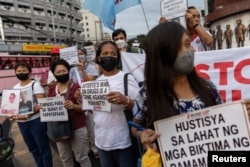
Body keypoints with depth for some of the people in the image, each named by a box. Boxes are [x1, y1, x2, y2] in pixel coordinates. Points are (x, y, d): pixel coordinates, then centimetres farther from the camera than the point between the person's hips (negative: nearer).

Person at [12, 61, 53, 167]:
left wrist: (28, 114, -27)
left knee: (43, 147, 4)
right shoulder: (15, 88, 10)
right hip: (21, 122, 6)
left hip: (36, 120, -6)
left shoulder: (35, 84, -8)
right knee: (33, 149, 18)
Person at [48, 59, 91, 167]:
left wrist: (74, 106, -30)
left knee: (81, 157, 5)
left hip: (77, 128, -5)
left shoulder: (76, 87, -10)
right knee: (64, 157, 18)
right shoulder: (52, 89, 6)